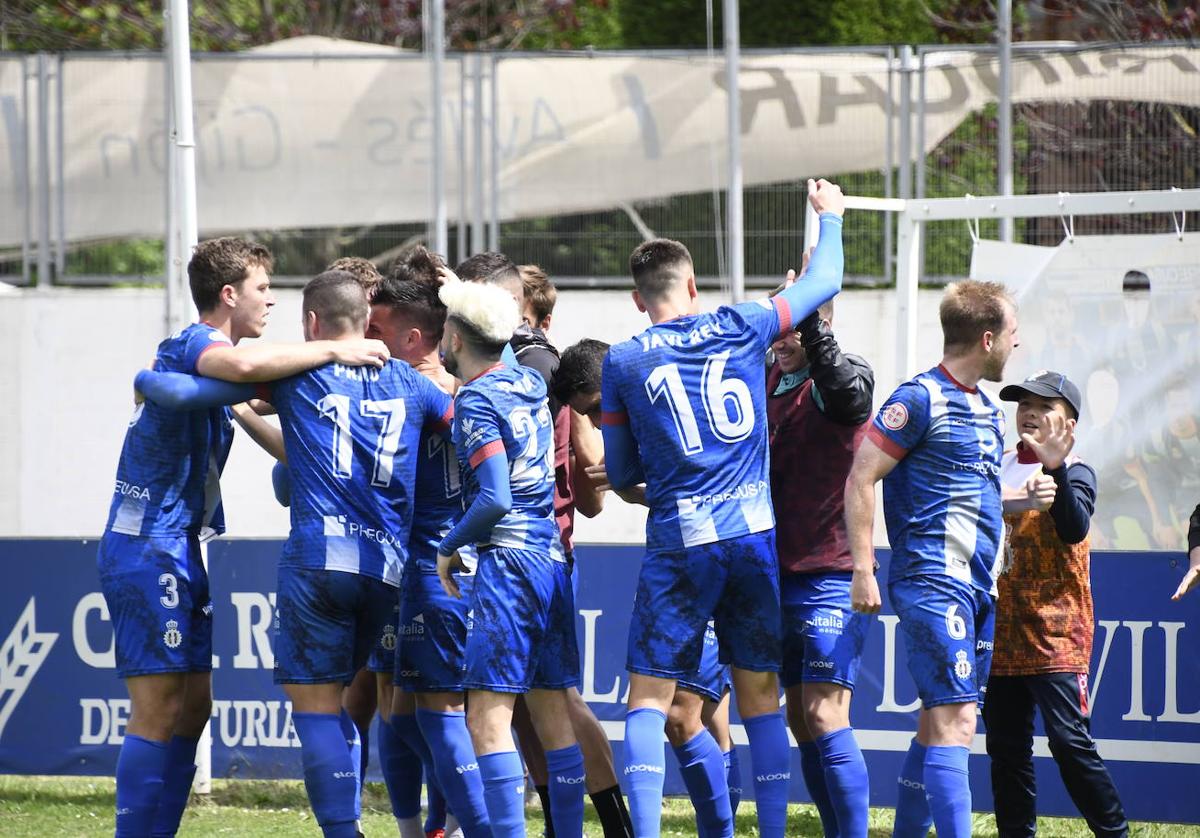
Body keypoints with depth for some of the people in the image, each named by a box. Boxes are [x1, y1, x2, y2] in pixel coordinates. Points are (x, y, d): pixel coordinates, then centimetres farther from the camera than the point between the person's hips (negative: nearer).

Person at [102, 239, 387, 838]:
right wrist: (333, 352, -27)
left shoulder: (198, 350, 19)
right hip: (148, 548, -10)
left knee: (192, 706, 10)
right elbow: (242, 364, -36)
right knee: (158, 711, -11)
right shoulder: (196, 343, -12)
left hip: (177, 550, 10)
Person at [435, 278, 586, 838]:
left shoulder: (476, 402, -9)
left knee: (488, 716, -9)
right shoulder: (531, 384, 13)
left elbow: (495, 498, -18)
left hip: (508, 562, -8)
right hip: (554, 559, 8)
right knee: (553, 713, 9)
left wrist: (448, 546, -3)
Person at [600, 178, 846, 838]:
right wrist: (830, 216, 35)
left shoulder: (623, 364, 2)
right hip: (756, 533, 2)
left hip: (678, 543, -2)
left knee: (648, 697, 1)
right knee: (761, 695, 10)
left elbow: (620, 473, 8)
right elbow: (824, 283, 18)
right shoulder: (740, 329, 4)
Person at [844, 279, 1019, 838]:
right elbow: (861, 478, -11)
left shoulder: (989, 411, 17)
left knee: (937, 724, 11)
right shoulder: (920, 400, -10)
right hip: (934, 580, -9)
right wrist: (863, 572, -15)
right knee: (955, 720, -16)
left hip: (977, 584, 9)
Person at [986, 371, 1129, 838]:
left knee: (1068, 739, -14)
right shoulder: (1001, 467, 13)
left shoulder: (1075, 472, -4)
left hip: (1056, 629, -6)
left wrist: (1056, 468, -33)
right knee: (1006, 743, 8)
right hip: (1004, 630, 6)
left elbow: (1074, 529, -22)